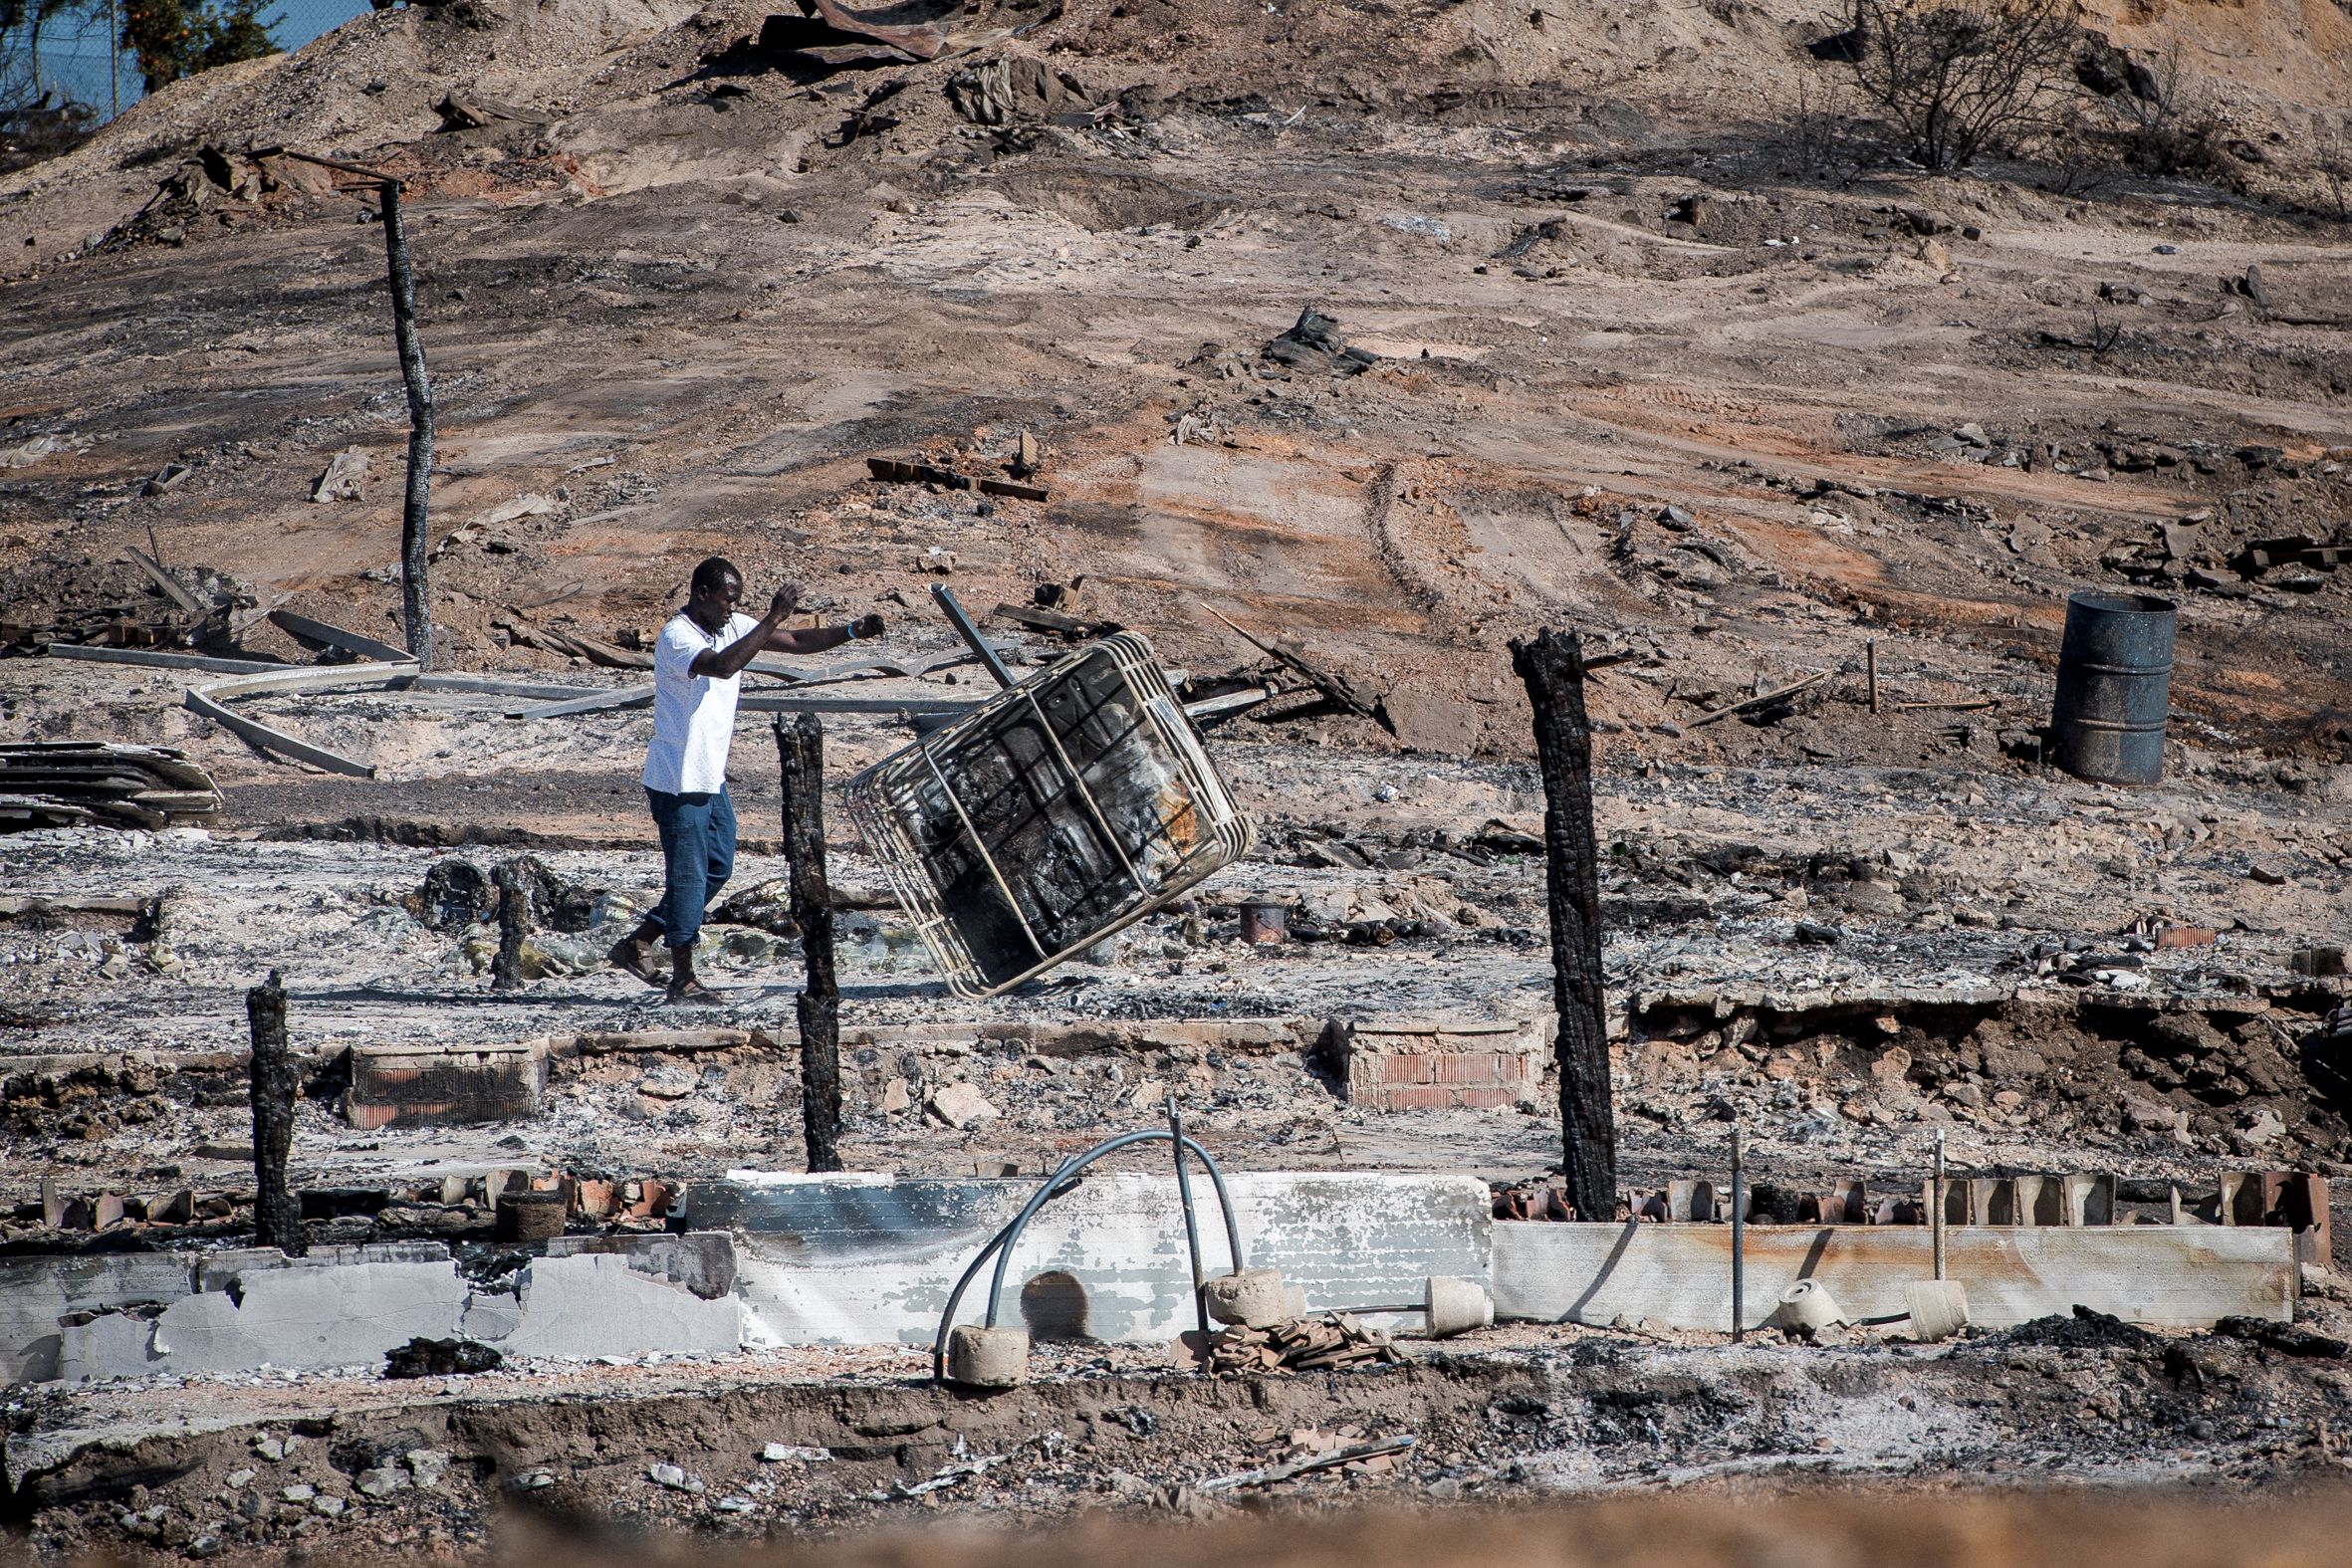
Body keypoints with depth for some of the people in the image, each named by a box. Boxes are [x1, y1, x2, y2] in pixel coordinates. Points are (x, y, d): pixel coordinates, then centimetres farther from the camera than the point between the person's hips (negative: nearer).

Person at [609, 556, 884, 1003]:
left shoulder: (732, 628, 7)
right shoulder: (677, 637, -19)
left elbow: (798, 641, 5)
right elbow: (722, 665, -38)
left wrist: (851, 632, -9)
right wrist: (772, 619, -38)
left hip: (710, 777, 9)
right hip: (678, 780, -9)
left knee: (717, 869, 15)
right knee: (688, 876, -3)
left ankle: (637, 945, 23)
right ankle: (683, 978, 6)